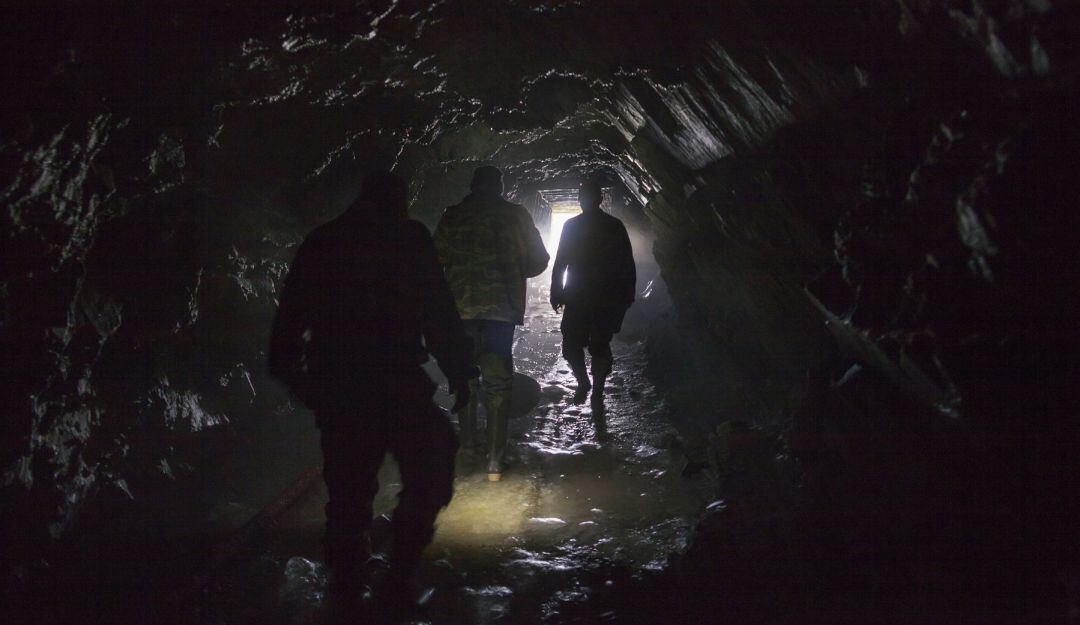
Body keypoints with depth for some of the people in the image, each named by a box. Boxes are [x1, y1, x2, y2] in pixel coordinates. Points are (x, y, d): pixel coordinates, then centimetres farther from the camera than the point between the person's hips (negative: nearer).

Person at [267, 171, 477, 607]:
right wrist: (458, 371, -2)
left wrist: (287, 368, 22)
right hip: (397, 381, -4)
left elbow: (290, 314, 13)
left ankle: (347, 576, 21)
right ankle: (400, 571, 6)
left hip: (333, 385, 5)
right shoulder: (408, 237, -3)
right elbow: (439, 314, -8)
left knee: (348, 481, 14)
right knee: (429, 472, 9)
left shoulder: (320, 241, 10)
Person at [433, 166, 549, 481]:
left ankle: (468, 439, 29)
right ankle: (494, 461, 1)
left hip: (460, 305, 1)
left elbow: (436, 259, 3)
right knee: (498, 381, 4)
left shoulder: (453, 215, 3)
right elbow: (538, 260, 4)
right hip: (501, 306, -1)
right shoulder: (515, 215, 0)